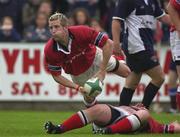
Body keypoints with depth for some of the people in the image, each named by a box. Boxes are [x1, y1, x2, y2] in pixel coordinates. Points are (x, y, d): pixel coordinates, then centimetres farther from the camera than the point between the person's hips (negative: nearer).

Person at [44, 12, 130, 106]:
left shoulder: (81, 32, -40)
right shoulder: (50, 51, -34)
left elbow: (108, 43, -33)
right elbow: (56, 76, -21)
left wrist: (102, 71, -34)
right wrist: (77, 87, -34)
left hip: (94, 57, 0)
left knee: (126, 72, 12)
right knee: (89, 99, 7)